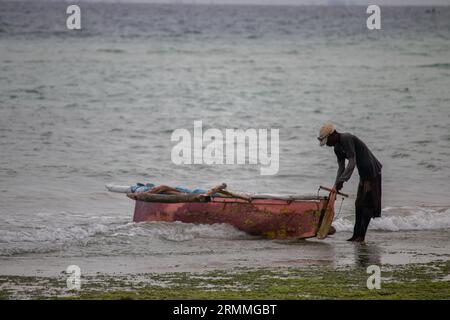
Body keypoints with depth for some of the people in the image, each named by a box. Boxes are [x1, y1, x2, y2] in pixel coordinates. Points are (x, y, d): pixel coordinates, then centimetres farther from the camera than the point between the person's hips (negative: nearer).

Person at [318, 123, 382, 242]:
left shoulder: (347, 139, -20)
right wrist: (336, 185, 0)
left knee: (367, 205, -9)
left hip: (372, 172, -10)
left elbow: (352, 162, -27)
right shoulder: (337, 148, 11)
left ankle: (361, 235, -10)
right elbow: (341, 167, 12)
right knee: (359, 205, 11)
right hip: (364, 174, 10)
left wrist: (341, 181, -30)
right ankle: (356, 234, 14)